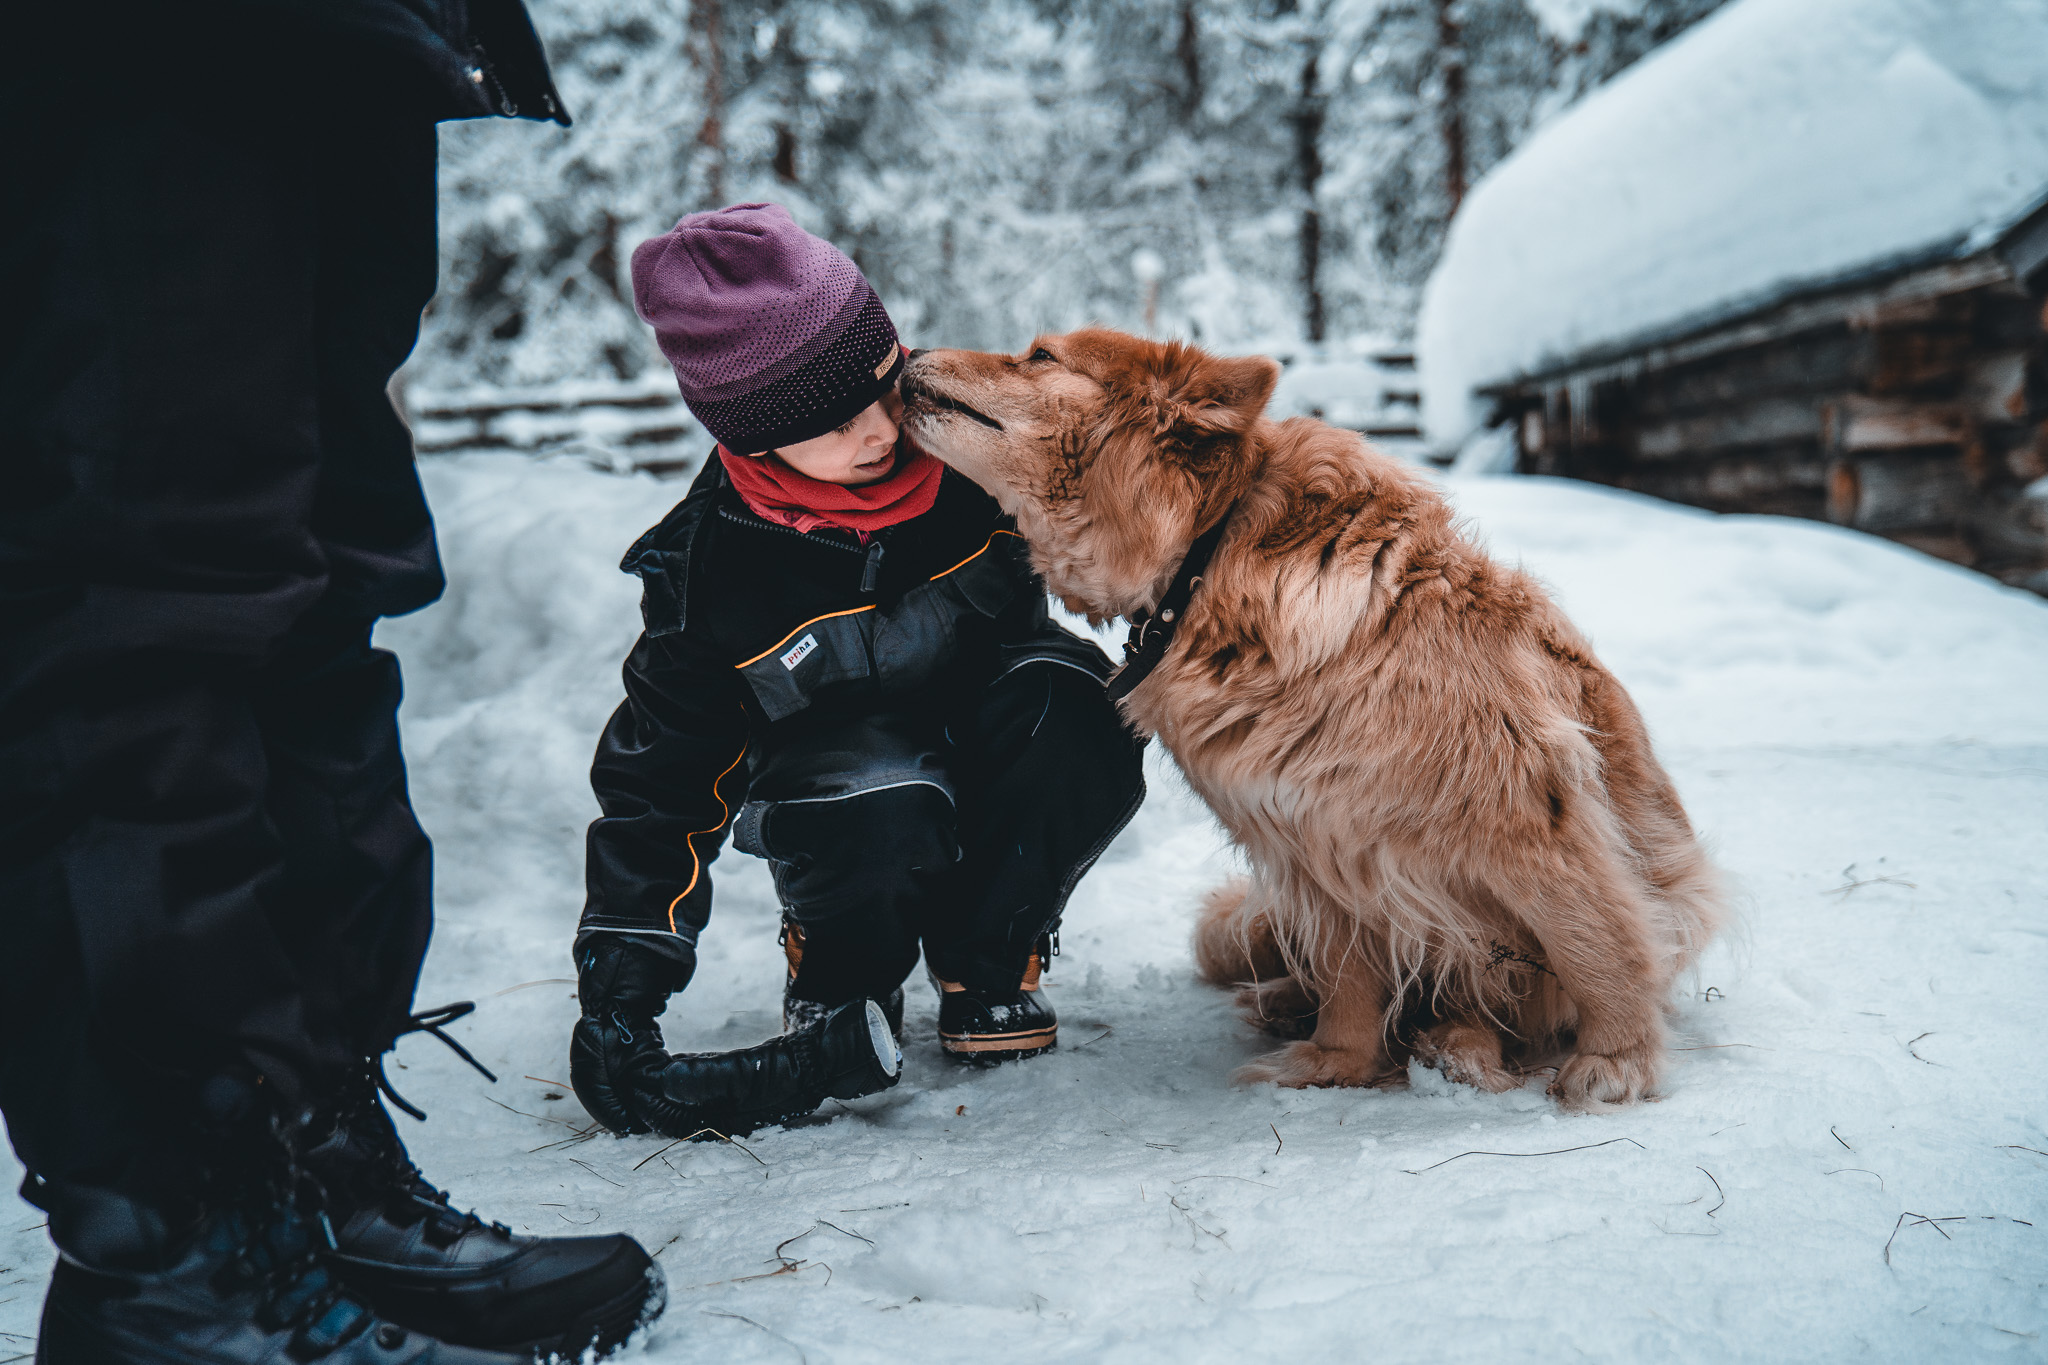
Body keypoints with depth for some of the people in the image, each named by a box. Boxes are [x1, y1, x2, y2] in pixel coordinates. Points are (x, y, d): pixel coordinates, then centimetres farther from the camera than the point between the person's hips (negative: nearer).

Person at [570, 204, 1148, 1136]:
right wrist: (617, 982, -16)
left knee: (1079, 723, -32)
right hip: (831, 760, -2)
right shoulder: (713, 564, -18)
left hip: (989, 731, 2)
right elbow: (662, 774, -12)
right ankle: (839, 974, 0)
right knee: (881, 811, -38)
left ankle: (987, 957, -5)